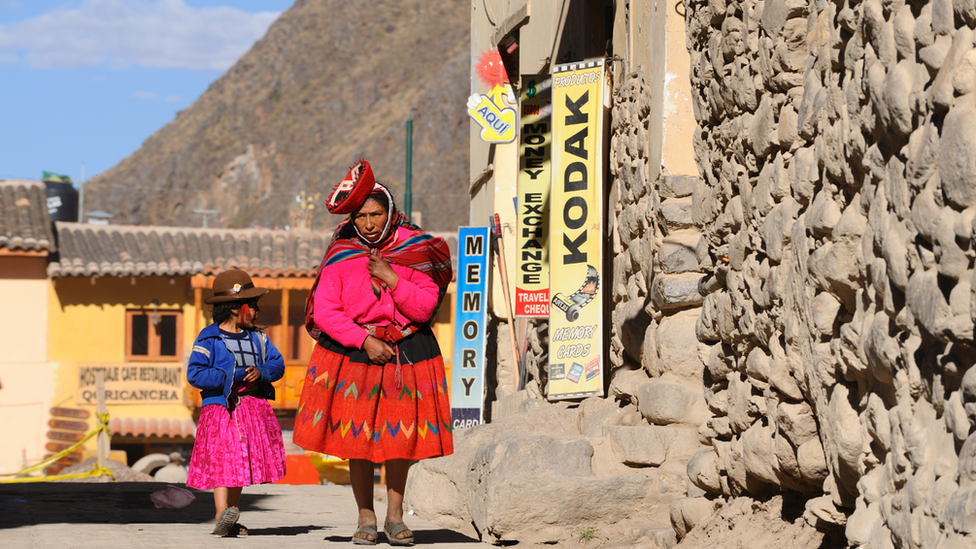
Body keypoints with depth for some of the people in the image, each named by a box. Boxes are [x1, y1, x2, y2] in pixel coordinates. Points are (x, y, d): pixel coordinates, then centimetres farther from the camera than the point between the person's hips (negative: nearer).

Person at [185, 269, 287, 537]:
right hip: (221, 408, -5)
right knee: (223, 461, -14)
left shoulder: (257, 338, 12)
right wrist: (230, 377, -16)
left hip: (254, 408, 5)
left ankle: (230, 520, 15)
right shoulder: (209, 339, -5)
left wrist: (261, 372, -14)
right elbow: (194, 373, -13)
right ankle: (221, 515, -21)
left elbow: (277, 363, 8)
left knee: (242, 463, 8)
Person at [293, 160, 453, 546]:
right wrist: (364, 341, -16)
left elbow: (425, 307, -8)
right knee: (357, 437, 0)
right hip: (352, 353, -1)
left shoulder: (414, 250, -4)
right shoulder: (342, 256, -6)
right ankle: (366, 518, 10)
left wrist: (392, 279, -19)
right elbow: (325, 311, -8)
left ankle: (395, 513, 15)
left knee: (401, 434, 3)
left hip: (406, 352, 1)